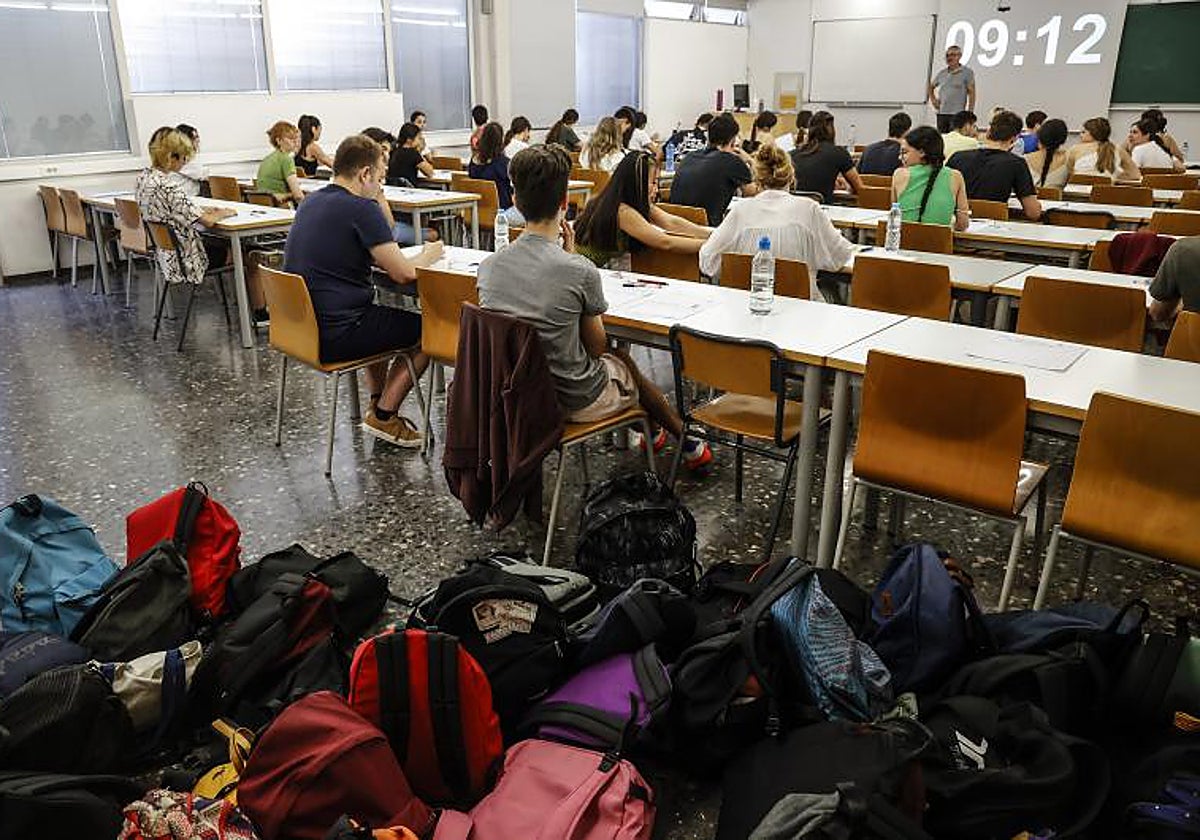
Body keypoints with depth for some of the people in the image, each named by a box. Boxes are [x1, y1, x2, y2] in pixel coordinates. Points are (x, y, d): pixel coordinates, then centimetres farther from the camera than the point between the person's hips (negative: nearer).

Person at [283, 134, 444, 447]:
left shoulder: (310, 202, 12)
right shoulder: (362, 208, -16)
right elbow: (402, 273, -15)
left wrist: (379, 204, 16)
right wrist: (428, 256, 4)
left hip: (300, 326, 10)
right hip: (333, 337, -10)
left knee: (378, 318, 34)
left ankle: (379, 405, 31)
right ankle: (383, 416, 8)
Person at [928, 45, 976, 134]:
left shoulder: (967, 72, 0)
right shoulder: (942, 72, 12)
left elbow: (971, 93, -2)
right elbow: (931, 86, 29)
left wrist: (970, 114, -9)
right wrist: (933, 100, 13)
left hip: (957, 114, -5)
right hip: (941, 113, 5)